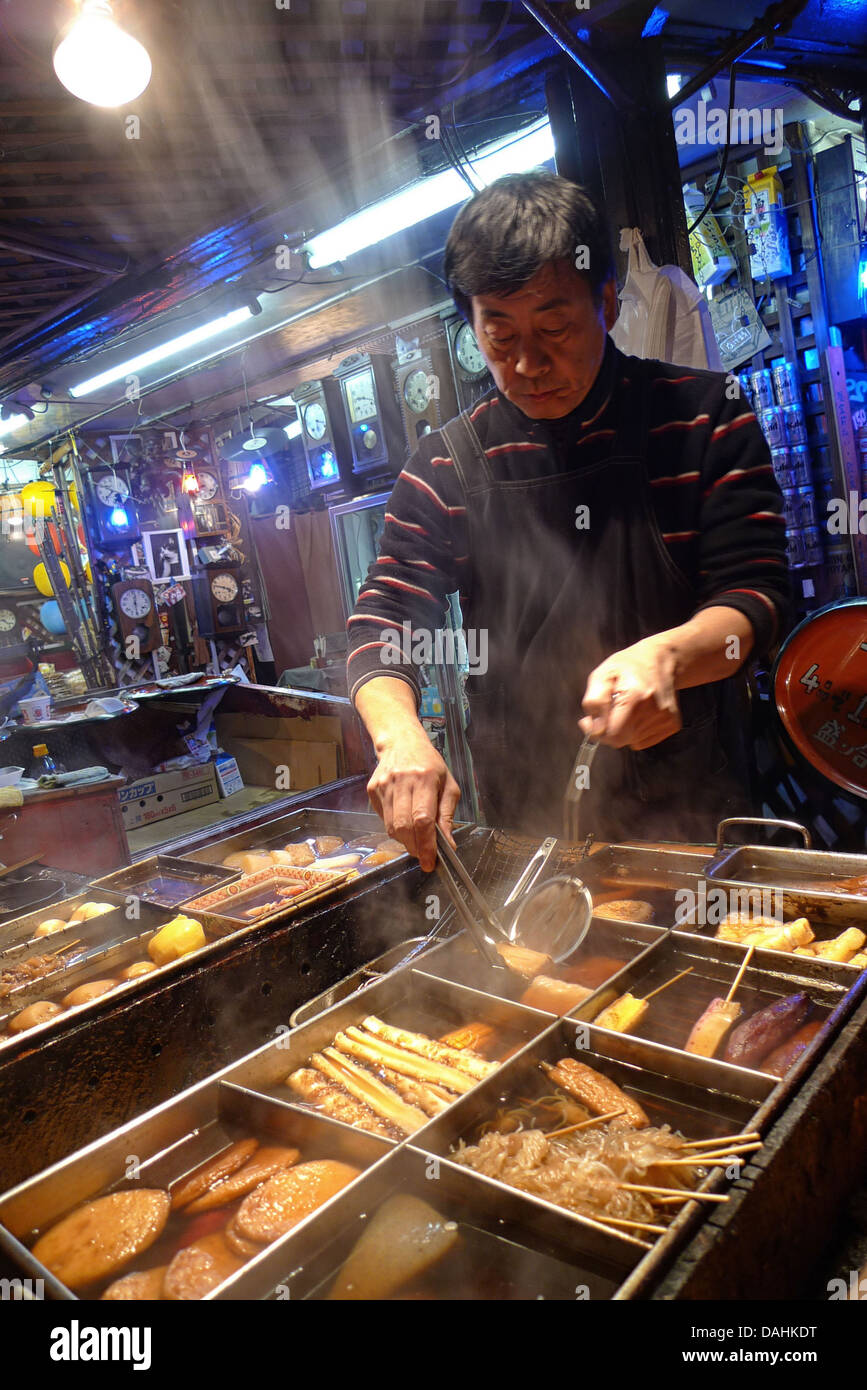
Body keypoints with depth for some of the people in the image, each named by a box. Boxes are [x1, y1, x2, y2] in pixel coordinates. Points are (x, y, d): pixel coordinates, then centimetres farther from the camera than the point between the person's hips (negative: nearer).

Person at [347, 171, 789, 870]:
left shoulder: (707, 416, -4)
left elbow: (754, 593, -9)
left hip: (690, 807, 0)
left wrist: (667, 655, -32)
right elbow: (382, 626, -3)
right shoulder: (448, 465, -1)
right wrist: (400, 736, -25)